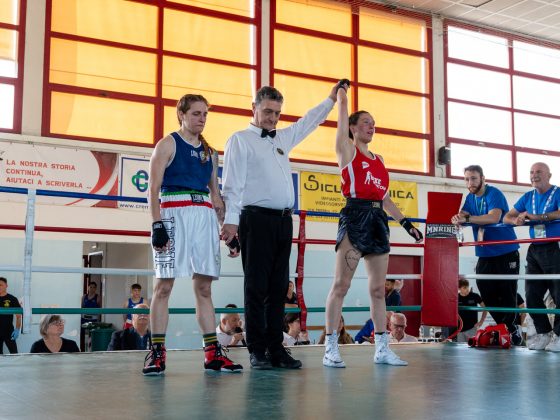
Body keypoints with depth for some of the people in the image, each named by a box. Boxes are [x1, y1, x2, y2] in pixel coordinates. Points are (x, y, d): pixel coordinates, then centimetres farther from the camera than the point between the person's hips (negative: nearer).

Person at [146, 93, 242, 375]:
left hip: (205, 217, 5)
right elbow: (153, 188, -4)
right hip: (174, 212, -5)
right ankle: (157, 352, -2)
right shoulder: (168, 144, 4)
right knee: (163, 285, -5)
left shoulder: (210, 152, 19)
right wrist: (157, 225, -15)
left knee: (204, 288, 5)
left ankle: (213, 353, 6)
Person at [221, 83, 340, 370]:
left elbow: (307, 122, 38)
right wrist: (230, 220, -15)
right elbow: (232, 183, -6)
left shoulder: (282, 138, 22)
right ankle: (257, 351, -1)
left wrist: (331, 99, 39)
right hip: (256, 219, -7)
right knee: (257, 286, -5)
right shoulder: (240, 140, 3)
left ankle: (276, 349, 10)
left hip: (283, 220, 7)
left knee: (278, 286, 6)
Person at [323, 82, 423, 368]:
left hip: (378, 220, 7)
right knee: (341, 284, -8)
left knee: (378, 288, 7)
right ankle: (331, 349, -5)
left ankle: (382, 349, 12)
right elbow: (343, 114, 2)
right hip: (356, 216, -6)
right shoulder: (347, 149, 6)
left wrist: (406, 223, 19)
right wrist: (342, 89, 16)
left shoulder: (379, 159, 22)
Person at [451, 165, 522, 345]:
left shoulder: (494, 194, -11)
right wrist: (457, 219, -27)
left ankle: (512, 328, 13)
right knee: (487, 294, 1)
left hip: (506, 252, -6)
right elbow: (462, 217, -3)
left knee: (507, 294, -5)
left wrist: (467, 218, -38)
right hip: (484, 254, 6)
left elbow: (494, 217, -28)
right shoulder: (470, 198, 11)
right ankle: (506, 328, 16)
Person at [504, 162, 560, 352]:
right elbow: (506, 217, 10)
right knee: (532, 295, 4)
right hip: (535, 250, 6)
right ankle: (543, 333, 16)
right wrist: (516, 220, -13)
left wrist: (536, 217, -31)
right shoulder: (528, 197, 13)